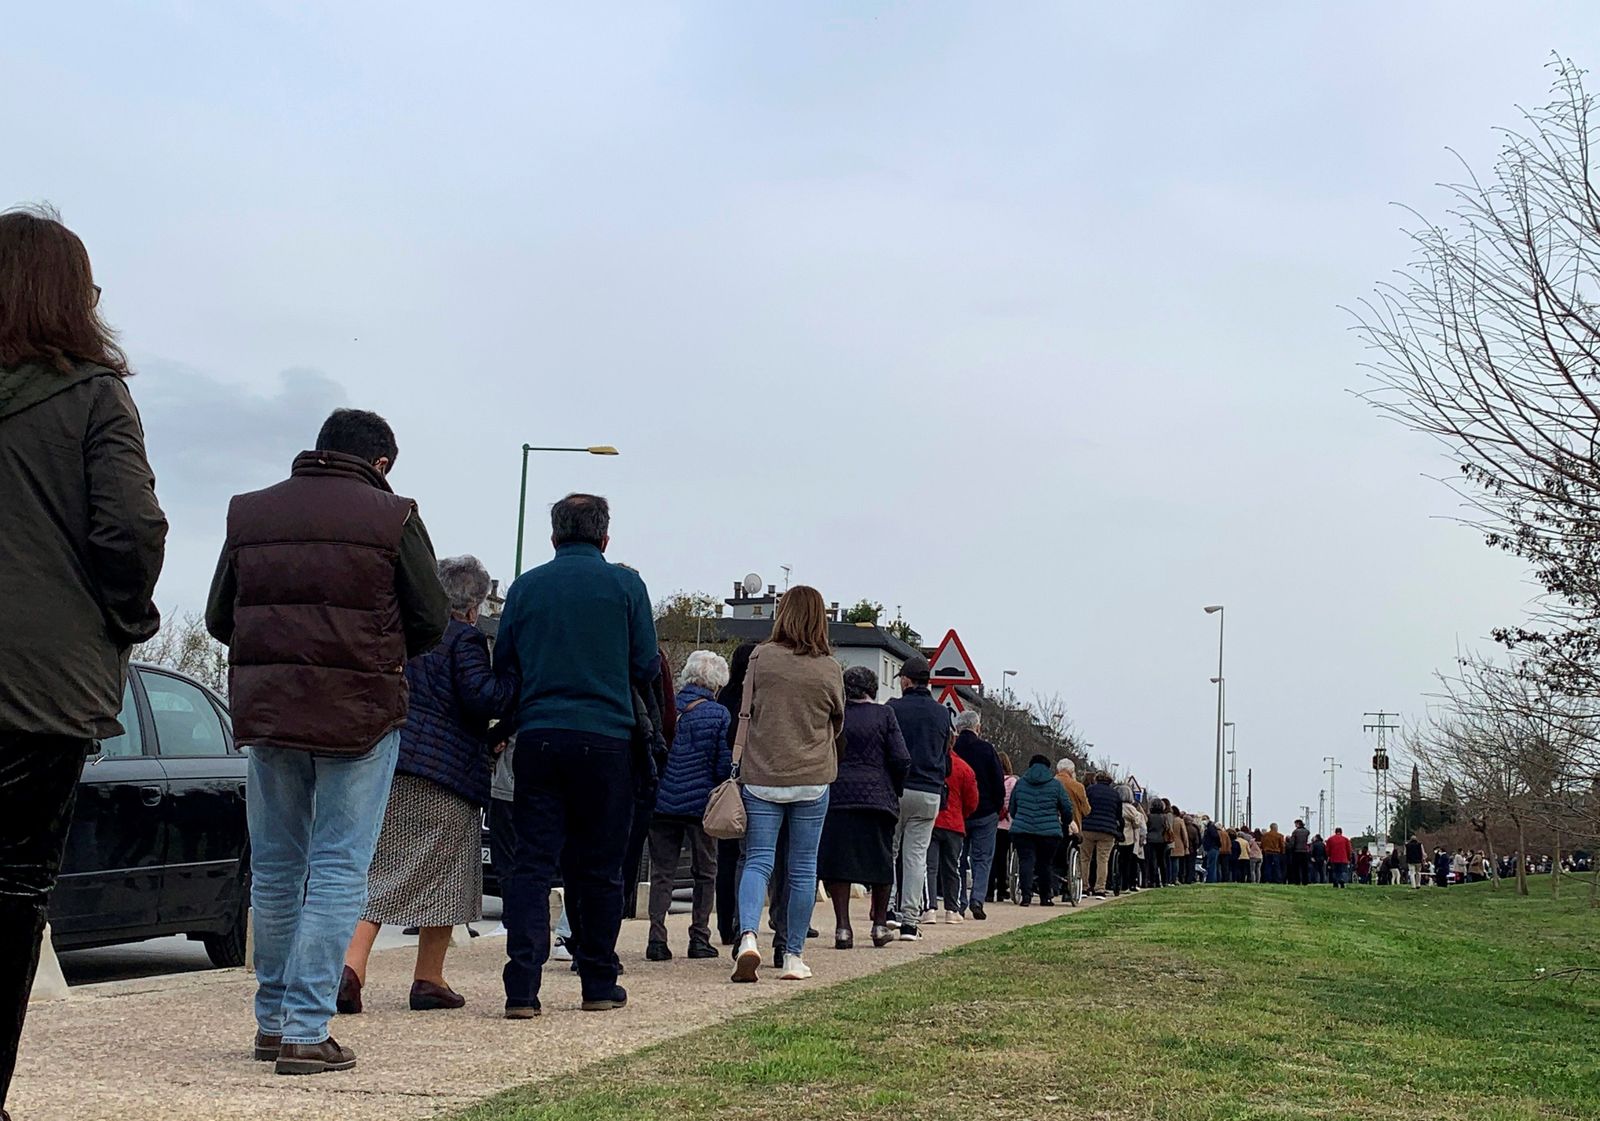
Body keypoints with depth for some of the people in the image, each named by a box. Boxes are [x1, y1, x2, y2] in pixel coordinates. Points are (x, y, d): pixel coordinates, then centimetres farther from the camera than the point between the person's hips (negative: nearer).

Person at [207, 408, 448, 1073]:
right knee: (338, 869, -1)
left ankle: (272, 1019, 21)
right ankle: (306, 1030, -6)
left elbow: (219, 619, 12)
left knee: (274, 867, 14)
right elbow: (432, 619, -1)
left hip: (264, 709, 4)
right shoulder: (392, 517, -3)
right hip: (359, 711, -4)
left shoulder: (250, 513, 9)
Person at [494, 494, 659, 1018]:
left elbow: (502, 665, 11)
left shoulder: (525, 586, 7)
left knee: (532, 862, 1)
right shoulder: (624, 584, 1)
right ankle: (599, 984, 14)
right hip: (606, 737, -1)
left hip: (538, 736, 1)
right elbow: (647, 669, 2)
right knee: (599, 867, 7)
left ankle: (522, 988, -9)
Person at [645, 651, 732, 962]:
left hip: (661, 803, 2)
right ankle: (699, 938, 13)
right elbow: (725, 766, -7)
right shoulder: (719, 715, -7)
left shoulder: (664, 708, 1)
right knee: (705, 872, 12)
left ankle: (657, 937, 1)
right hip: (701, 804, -2)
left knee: (661, 871, 9)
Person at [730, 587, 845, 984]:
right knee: (803, 868, 9)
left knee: (757, 861, 3)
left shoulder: (761, 657, -3)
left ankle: (747, 936, -20)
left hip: (761, 777, 0)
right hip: (812, 780, 0)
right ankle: (793, 956, 13)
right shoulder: (830, 669, -1)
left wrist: (740, 763, 8)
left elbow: (745, 713, 0)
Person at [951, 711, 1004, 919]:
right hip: (985, 814, -2)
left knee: (959, 860, 10)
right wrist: (998, 808, 8)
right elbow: (999, 782, -4)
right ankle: (977, 899, -7)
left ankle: (959, 903, 7)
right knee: (982, 859, 5)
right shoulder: (987, 749, -6)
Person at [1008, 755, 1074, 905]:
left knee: (1026, 860, -2)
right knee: (1045, 863, 10)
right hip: (1049, 832, -1)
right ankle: (1045, 897, 16)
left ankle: (1026, 894, -18)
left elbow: (1012, 808, 19)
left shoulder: (1020, 783, 11)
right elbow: (1067, 808, 8)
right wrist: (1065, 824, 27)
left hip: (1022, 830, 1)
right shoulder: (1056, 785, 6)